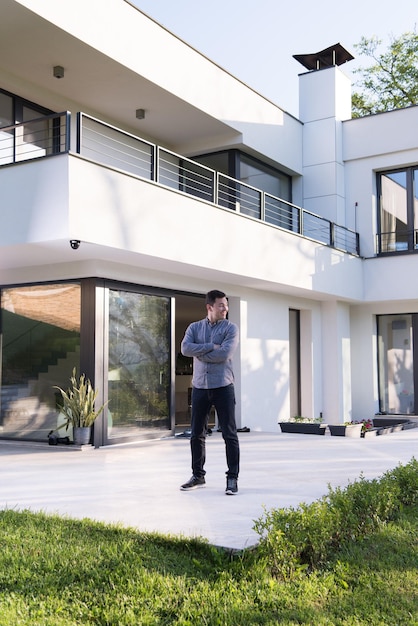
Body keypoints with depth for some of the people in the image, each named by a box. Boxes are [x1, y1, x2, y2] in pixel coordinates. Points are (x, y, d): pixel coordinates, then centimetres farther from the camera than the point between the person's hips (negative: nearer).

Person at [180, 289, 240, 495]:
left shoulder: (230, 328, 0)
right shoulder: (194, 327, 9)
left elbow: (225, 354, -15)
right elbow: (185, 348, -9)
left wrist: (199, 354, -6)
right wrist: (210, 346, -13)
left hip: (223, 387, -3)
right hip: (199, 387, 3)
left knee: (229, 434, -1)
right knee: (197, 434, 9)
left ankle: (232, 478, 7)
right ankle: (198, 476, 22)